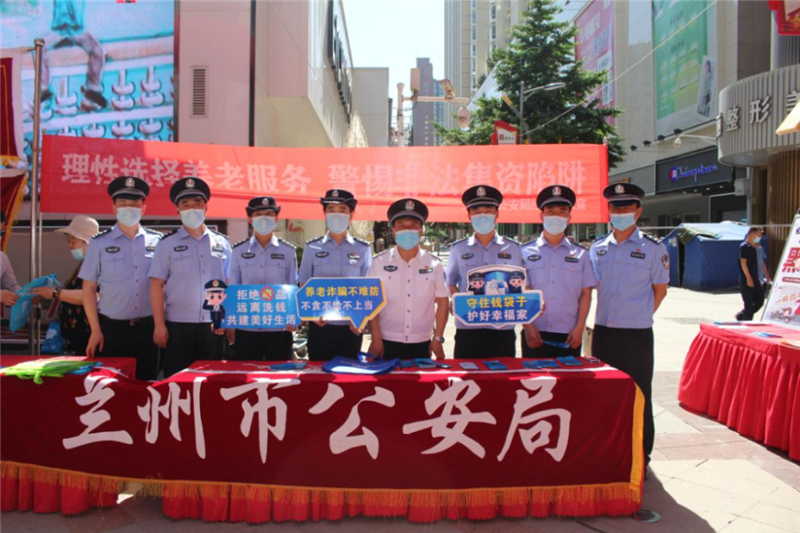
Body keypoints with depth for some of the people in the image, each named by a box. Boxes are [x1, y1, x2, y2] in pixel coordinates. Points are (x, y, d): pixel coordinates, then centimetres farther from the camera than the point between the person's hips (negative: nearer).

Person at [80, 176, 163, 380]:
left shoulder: (157, 241, 3)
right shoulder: (99, 243, 2)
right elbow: (89, 289, 2)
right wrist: (96, 330, -3)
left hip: (148, 329, 1)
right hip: (111, 328, -1)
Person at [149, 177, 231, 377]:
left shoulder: (222, 243, 8)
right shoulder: (167, 243, 2)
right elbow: (157, 286, -1)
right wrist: (159, 324, -7)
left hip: (213, 326, 2)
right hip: (178, 326, -2)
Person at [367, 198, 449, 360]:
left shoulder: (434, 264, 1)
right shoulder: (379, 262, -2)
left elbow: (442, 301, 6)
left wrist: (438, 338, 2)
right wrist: (376, 338, -6)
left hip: (422, 343, 1)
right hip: (388, 342, -1)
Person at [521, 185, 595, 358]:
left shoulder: (581, 254, 7)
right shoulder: (525, 252, 2)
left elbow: (585, 294, 6)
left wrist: (580, 327, -3)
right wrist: (527, 326, -7)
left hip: (569, 337, 1)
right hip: (535, 334, -1)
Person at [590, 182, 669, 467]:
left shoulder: (653, 248, -5)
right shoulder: (597, 247, 7)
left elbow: (660, 289, 4)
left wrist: (639, 317, 2)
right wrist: (606, 319, 9)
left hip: (637, 336, -4)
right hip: (603, 333, 4)